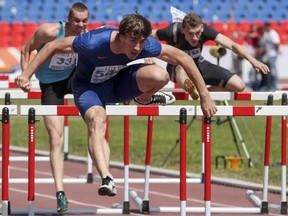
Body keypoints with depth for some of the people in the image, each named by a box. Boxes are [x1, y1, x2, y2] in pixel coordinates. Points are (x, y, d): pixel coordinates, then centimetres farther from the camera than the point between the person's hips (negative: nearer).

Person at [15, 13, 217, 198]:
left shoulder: (146, 46, -27)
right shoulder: (94, 42, -36)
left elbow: (182, 57, -16)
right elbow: (53, 46, -25)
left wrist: (204, 95, -15)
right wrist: (26, 75, -28)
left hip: (118, 82, 3)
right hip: (89, 86, -3)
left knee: (160, 75, -24)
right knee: (97, 121, -36)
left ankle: (144, 99, 11)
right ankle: (107, 178, -49)